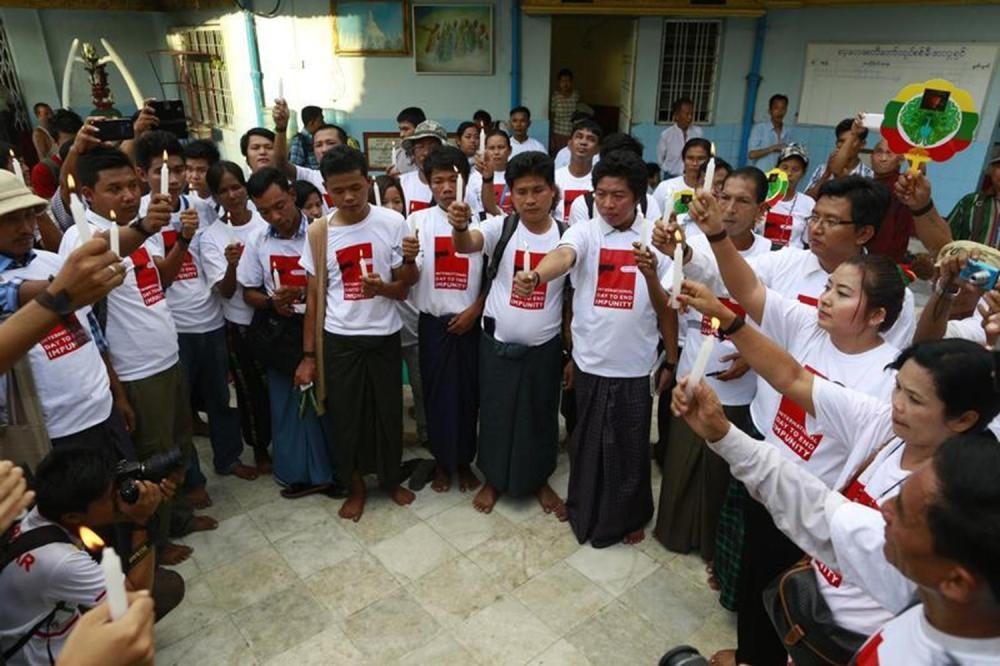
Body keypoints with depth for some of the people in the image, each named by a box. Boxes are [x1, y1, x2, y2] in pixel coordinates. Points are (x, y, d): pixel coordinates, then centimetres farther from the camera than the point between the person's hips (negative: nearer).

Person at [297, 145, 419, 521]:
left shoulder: (391, 223, -8)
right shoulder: (319, 234, -4)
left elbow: (403, 289, -3)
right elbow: (314, 299, 2)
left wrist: (382, 288, -26)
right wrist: (308, 355, 0)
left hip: (384, 336, 0)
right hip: (338, 340, 1)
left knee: (388, 412, 11)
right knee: (346, 417, 10)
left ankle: (391, 479, 35)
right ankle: (355, 487, 31)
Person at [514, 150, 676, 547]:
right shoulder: (584, 233, -5)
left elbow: (666, 309, 0)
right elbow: (562, 257, -29)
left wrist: (672, 362, -17)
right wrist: (535, 275, -49)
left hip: (634, 366, 0)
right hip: (589, 362, 0)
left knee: (630, 446, 13)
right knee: (587, 442, 15)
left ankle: (627, 515, 37)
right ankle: (586, 510, 38)